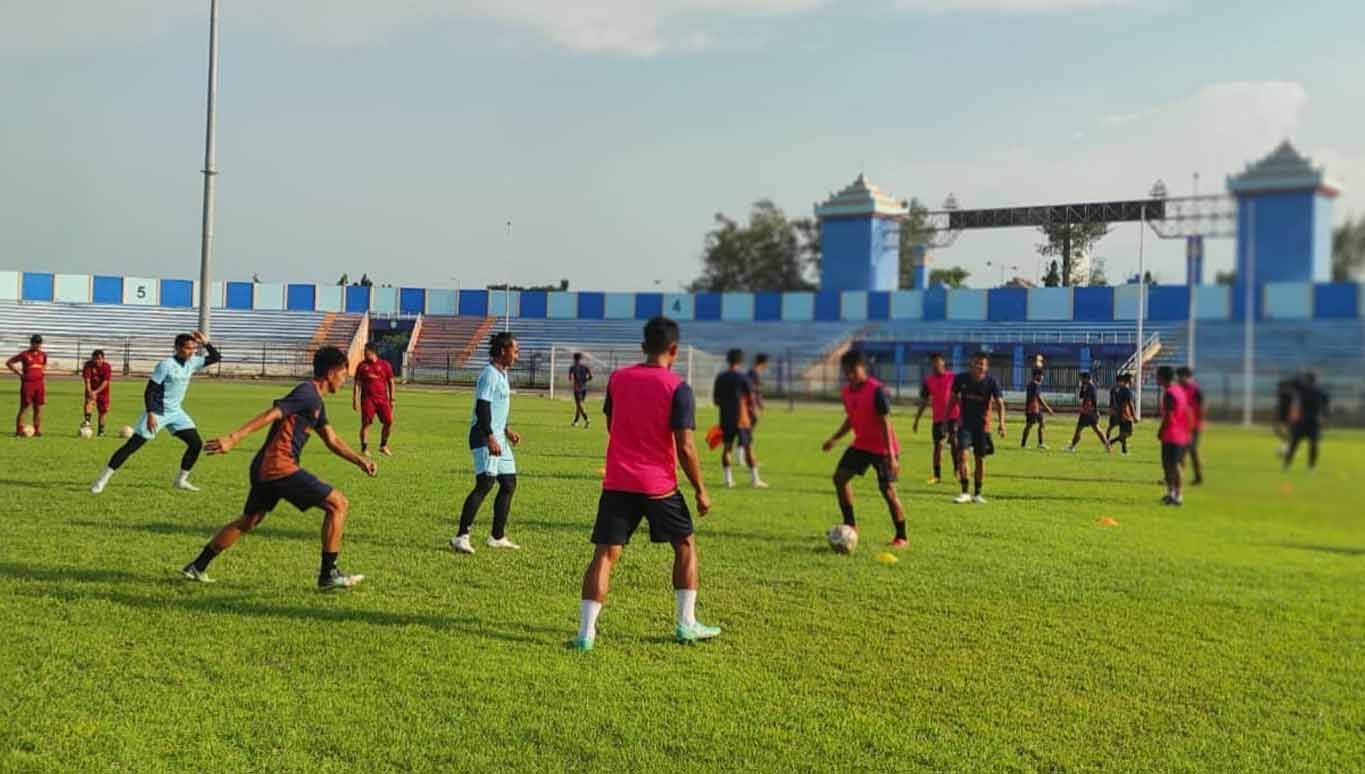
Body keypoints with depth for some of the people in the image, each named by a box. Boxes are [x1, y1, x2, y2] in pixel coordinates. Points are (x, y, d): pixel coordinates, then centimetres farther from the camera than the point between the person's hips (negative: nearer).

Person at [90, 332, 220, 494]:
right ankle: (103, 479, 1)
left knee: (196, 444, -1)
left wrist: (206, 343, -7)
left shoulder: (192, 363, 0)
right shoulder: (166, 365, -19)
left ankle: (180, 480, 13)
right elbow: (149, 391, -19)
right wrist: (150, 414, -26)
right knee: (132, 446, -7)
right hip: (157, 412, -7)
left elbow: (216, 358, 8)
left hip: (176, 412, 7)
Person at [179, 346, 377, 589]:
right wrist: (233, 438, -29)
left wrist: (359, 461, 16)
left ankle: (197, 567, 32)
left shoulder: (316, 402, 20)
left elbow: (332, 440, 25)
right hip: (280, 467, -10)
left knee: (249, 520, 25)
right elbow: (271, 414, -21)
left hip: (264, 468, 10)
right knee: (338, 504, -7)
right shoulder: (307, 393, -11)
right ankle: (328, 574, -4)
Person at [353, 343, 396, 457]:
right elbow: (357, 384, 8)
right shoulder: (362, 365, 7)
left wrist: (392, 399, 4)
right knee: (366, 423, -7)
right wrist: (355, 400, 1)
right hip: (367, 399, -1)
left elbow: (391, 383, 10)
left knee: (389, 422, -4)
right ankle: (364, 448, 1)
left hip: (383, 398, 1)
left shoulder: (385, 365, 6)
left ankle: (383, 446, 14)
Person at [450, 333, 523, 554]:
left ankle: (497, 536, 19)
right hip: (485, 437, -10)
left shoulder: (501, 374, 16)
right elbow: (482, 408, -21)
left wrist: (506, 431, 29)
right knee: (485, 483, -15)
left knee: (509, 483, 11)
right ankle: (461, 537, -12)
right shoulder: (490, 375, -14)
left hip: (497, 437, 10)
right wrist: (490, 438, -27)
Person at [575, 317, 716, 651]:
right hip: (659, 486, -3)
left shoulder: (617, 379, 5)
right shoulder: (678, 388, -9)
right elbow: (685, 447, -12)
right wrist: (700, 490, -3)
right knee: (685, 545, 17)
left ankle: (586, 631, -6)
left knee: (605, 554, 2)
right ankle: (686, 623, 19)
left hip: (617, 483, 3)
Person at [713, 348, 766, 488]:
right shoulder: (743, 377, -8)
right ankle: (755, 479, 3)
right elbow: (751, 398, -8)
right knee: (748, 447, 1)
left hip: (725, 418, 4)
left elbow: (715, 399, 8)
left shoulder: (720, 377, 5)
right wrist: (754, 410, 10)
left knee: (727, 447, 9)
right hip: (741, 418, -4)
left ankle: (728, 478, 7)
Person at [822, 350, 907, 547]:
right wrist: (834, 439, 9)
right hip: (861, 444, 8)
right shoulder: (847, 392, 4)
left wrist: (891, 456, -24)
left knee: (887, 489, -11)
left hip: (882, 448, -8)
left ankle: (902, 537, 1)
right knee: (840, 476, -1)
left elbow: (885, 424, -21)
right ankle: (850, 524, 12)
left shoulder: (877, 391, -20)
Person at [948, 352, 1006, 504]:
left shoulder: (991, 382, -11)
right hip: (965, 423, 0)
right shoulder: (961, 379, -6)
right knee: (962, 454, -15)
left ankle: (977, 494, 20)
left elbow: (1000, 403, -16)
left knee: (980, 458, 7)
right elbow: (954, 399, 7)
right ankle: (964, 492, -9)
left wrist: (1001, 423, -30)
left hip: (983, 425, 0)